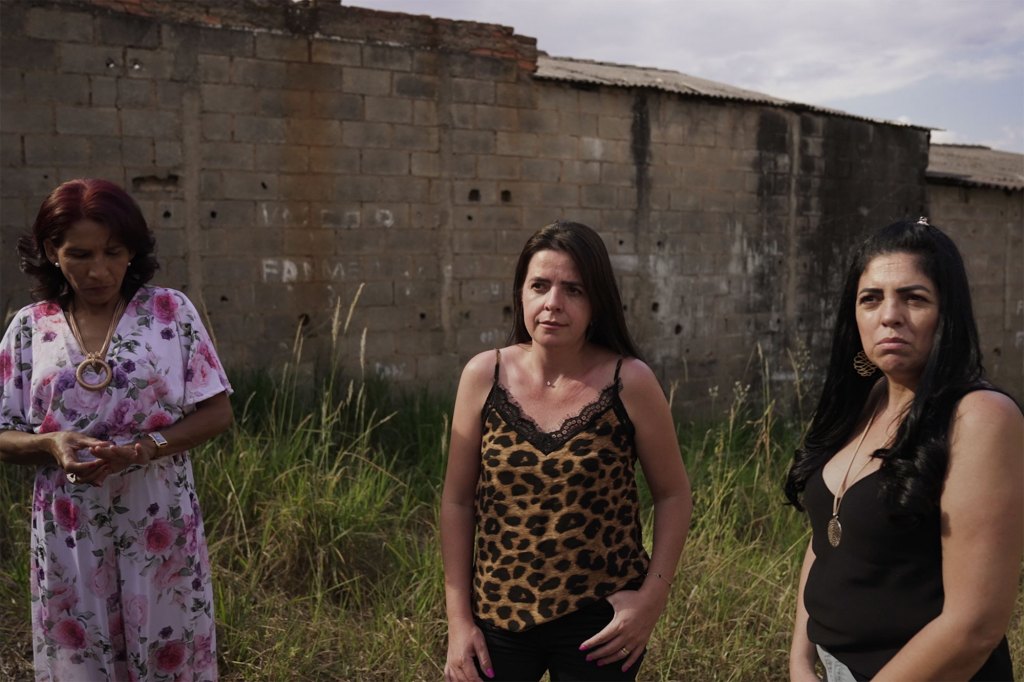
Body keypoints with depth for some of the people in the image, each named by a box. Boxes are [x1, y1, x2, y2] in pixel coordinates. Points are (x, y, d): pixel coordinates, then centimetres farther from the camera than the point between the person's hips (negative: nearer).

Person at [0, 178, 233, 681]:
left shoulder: (170, 311, -3)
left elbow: (217, 413, -4)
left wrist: (142, 449, -18)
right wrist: (50, 445, -16)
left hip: (161, 525, -1)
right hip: (68, 531, 2)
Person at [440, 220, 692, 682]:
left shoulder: (629, 382, -12)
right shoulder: (483, 375, -7)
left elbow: (673, 495, -1)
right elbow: (458, 501, -1)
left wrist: (653, 596, -9)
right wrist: (458, 618, -2)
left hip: (598, 621, -1)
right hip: (497, 614, 2)